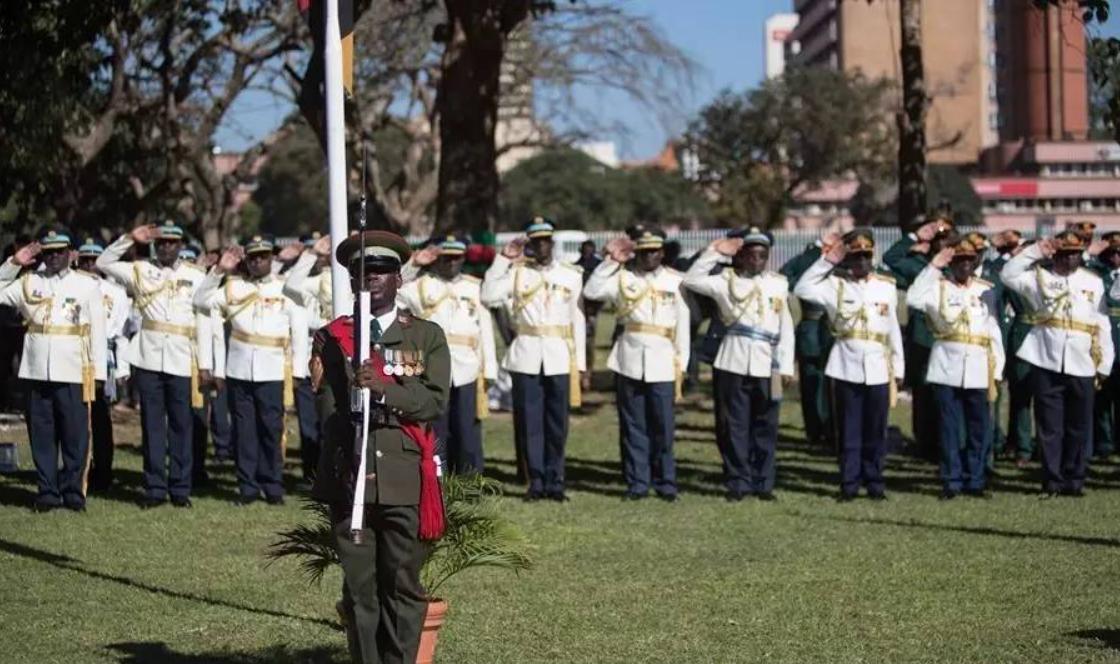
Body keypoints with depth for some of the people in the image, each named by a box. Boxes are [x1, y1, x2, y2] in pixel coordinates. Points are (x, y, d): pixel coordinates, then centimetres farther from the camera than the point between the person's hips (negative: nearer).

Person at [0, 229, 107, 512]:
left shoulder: (88, 285, 4)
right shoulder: (28, 282, 10)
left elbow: (97, 330, 2)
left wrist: (97, 372, -3)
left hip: (73, 372, -2)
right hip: (37, 371, 2)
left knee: (75, 435, 0)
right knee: (42, 435, 4)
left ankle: (73, 492, 8)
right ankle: (47, 492, 11)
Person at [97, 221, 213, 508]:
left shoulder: (195, 275, 7)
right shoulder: (140, 271, 10)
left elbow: (203, 321, 4)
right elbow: (103, 263, 7)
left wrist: (205, 363, 0)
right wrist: (130, 239, -3)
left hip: (181, 362, -1)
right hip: (148, 360, 1)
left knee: (181, 425, 2)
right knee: (152, 424, 3)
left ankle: (180, 488, 8)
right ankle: (155, 487, 7)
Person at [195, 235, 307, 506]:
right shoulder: (233, 287, 9)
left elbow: (299, 328, 5)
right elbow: (201, 301, 3)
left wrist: (298, 367, 0)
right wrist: (219, 270, -5)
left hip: (272, 372, -2)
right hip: (239, 370, 2)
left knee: (271, 430, 0)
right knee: (245, 431, 4)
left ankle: (273, 487, 8)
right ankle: (248, 486, 10)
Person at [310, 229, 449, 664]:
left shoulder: (427, 337, 9)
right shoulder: (332, 338, 12)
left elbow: (435, 400, -4)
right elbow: (329, 402, 1)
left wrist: (384, 387, -19)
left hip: (406, 479, -1)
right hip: (348, 475, 1)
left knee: (403, 585, 1)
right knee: (359, 587, 3)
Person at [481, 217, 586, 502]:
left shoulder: (572, 275, 9)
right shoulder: (516, 272, 5)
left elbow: (577, 320, 10)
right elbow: (488, 297, -9)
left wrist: (579, 363, 7)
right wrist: (503, 259, -9)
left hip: (559, 359, 1)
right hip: (526, 358, -1)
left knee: (557, 424, 2)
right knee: (529, 422, 1)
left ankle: (555, 481, 11)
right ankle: (537, 481, 9)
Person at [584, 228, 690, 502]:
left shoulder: (674, 281, 7)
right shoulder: (622, 277, 7)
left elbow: (682, 323, 7)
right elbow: (591, 292, -7)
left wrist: (682, 363, 3)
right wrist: (611, 261, -9)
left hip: (662, 362, -1)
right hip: (629, 361, 1)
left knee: (663, 426, -1)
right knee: (633, 426, 4)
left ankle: (666, 483, 7)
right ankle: (637, 483, 9)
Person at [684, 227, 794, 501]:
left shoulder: (779, 284, 10)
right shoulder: (727, 281, 6)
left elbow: (786, 328, 8)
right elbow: (692, 280, -8)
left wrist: (786, 366, 2)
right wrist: (714, 252, -9)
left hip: (767, 365, 1)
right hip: (733, 364, -1)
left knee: (765, 427, 5)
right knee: (735, 426, 1)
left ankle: (763, 483, 13)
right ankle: (738, 482, 9)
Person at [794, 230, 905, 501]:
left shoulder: (887, 286, 9)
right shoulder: (836, 283, 3)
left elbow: (894, 329, 12)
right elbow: (802, 289, -13)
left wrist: (899, 366, 11)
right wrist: (826, 261, -12)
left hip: (878, 366, 1)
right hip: (847, 366, -1)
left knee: (875, 429, 5)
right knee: (849, 428, 2)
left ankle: (874, 482, 14)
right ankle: (849, 484, 9)